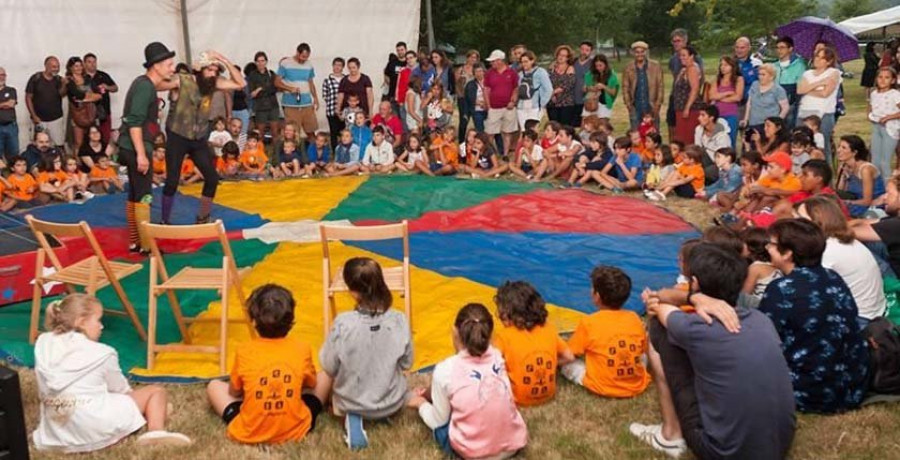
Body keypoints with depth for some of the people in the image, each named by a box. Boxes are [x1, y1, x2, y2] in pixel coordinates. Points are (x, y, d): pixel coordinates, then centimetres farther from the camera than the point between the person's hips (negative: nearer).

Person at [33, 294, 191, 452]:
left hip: (57, 430, 7)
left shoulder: (43, 343, 9)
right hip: (96, 427, -7)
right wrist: (130, 396, 31)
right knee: (156, 391, 4)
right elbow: (119, 387, 8)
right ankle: (156, 430, -16)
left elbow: (44, 391, 16)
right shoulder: (102, 353, -6)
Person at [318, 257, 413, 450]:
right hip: (392, 403, 2)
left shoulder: (343, 324, -26)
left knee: (325, 375, 29)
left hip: (351, 403, -2)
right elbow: (407, 364, -5)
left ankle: (352, 417, 11)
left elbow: (329, 367, -12)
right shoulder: (399, 320, -20)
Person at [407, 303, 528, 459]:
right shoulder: (497, 357, -2)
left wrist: (421, 403, 17)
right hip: (514, 443, 4)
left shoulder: (445, 370, -16)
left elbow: (439, 421, -4)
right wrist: (432, 393, 21)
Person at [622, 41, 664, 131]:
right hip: (635, 109, 1)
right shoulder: (628, 68, 5)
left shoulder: (656, 66, 1)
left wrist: (658, 105, -5)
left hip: (652, 108, -1)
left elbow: (660, 86, 2)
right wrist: (629, 105, -2)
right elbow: (625, 88, 6)